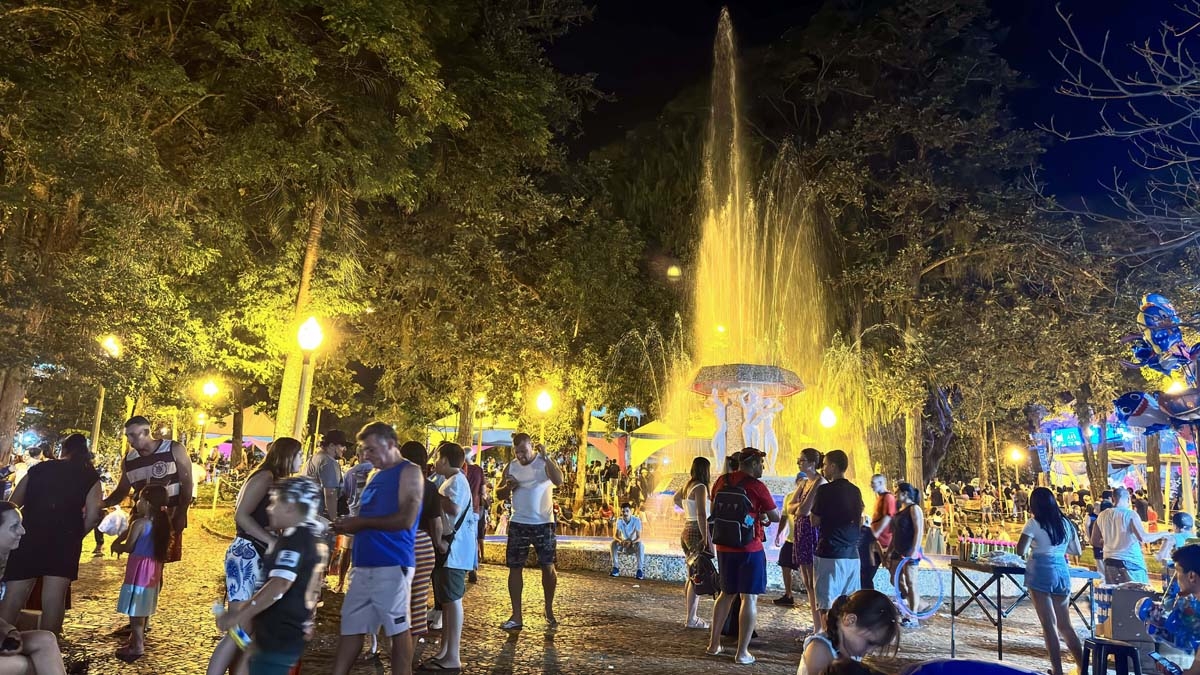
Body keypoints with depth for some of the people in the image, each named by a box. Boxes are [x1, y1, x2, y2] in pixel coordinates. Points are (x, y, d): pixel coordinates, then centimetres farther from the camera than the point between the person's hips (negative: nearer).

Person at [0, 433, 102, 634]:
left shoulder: (38, 468, 13)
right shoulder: (90, 476, 5)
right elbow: (93, 516, -5)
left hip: (29, 535, 2)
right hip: (64, 540, -2)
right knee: (54, 598, 2)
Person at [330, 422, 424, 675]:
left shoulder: (409, 472, -6)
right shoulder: (376, 475, 18)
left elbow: (406, 520, -17)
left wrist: (361, 522, -12)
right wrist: (350, 526, 5)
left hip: (392, 564, -8)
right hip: (364, 564, 8)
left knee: (398, 628, 1)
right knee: (351, 627, 11)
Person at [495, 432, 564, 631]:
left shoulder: (544, 463, -7)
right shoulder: (511, 467, 4)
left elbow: (559, 481, -26)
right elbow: (500, 495, 9)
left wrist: (546, 458, -35)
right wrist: (508, 486, -13)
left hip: (543, 523, -3)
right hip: (518, 524, 4)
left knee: (548, 566, -1)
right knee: (514, 568, 4)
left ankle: (549, 610, 20)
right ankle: (516, 616, 13)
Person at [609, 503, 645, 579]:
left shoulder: (636, 520, -20)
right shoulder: (619, 520, -10)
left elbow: (639, 537, -24)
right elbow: (615, 535, -15)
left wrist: (631, 542, -44)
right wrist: (621, 541, -37)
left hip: (634, 544, -3)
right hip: (623, 544, 3)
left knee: (640, 545, -36)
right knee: (613, 544, -25)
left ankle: (640, 570, -32)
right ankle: (616, 568, -18)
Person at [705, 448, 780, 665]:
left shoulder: (721, 482, 3)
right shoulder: (757, 486, -12)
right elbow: (775, 517, -7)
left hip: (724, 547, 6)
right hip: (750, 548, -6)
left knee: (726, 593, 19)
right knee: (749, 598, 3)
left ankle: (713, 643, 25)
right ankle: (742, 652, 3)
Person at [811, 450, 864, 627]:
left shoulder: (825, 490, -11)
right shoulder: (855, 491, 9)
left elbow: (815, 521, -6)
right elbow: (859, 522, 16)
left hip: (830, 554, -6)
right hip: (852, 554, 7)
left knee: (827, 604, -2)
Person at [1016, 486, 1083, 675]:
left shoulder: (1034, 523, -7)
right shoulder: (1065, 523, 9)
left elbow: (1020, 551, -10)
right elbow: (1077, 550, 17)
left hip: (1041, 573, -5)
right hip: (1062, 572, 6)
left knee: (1049, 624, -1)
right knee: (1065, 625, 16)